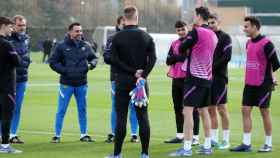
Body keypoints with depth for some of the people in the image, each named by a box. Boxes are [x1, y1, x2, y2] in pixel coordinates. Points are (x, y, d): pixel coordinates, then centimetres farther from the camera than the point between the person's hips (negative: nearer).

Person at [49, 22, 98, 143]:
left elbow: (93, 57, 18)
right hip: (66, 83, -4)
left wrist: (92, 64, -4)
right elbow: (53, 62, -4)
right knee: (61, 110, 0)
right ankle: (57, 135, 8)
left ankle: (84, 134, 21)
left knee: (82, 110, 11)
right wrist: (64, 71, -15)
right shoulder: (62, 47, -5)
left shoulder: (85, 46, 6)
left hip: (82, 84, 4)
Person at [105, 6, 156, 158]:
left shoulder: (117, 37, -2)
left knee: (121, 117, 0)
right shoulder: (146, 37, 4)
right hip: (141, 82, 2)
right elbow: (153, 58, -7)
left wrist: (133, 72, -8)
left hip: (122, 82, -2)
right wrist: (142, 75, -14)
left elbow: (115, 60, -9)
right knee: (143, 117, 5)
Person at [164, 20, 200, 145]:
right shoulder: (174, 44, 15)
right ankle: (180, 136, 20)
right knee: (178, 108, 11)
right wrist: (182, 57, -11)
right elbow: (168, 60, 4)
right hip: (176, 79, 6)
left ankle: (195, 137, -1)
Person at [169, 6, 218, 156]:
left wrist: (186, 49, 13)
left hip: (195, 77, -8)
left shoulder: (196, 32, -12)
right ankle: (207, 146, 18)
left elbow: (181, 49, -8)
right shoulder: (213, 35, 10)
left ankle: (187, 148, -10)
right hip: (208, 78, 8)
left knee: (188, 110, -7)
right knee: (204, 110, 15)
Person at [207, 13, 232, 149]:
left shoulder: (225, 37, -3)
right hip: (208, 77, 6)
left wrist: (213, 67, -15)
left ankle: (226, 140, 1)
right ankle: (213, 139, 14)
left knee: (221, 108, -4)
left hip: (219, 77, -6)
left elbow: (227, 56, -12)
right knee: (211, 109, 8)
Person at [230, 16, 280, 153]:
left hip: (263, 84, -7)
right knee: (245, 110, 2)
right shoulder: (249, 43, 10)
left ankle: (268, 144, 10)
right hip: (249, 84, 7)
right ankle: (246, 144, 6)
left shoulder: (266, 43, -13)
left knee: (264, 112, 1)